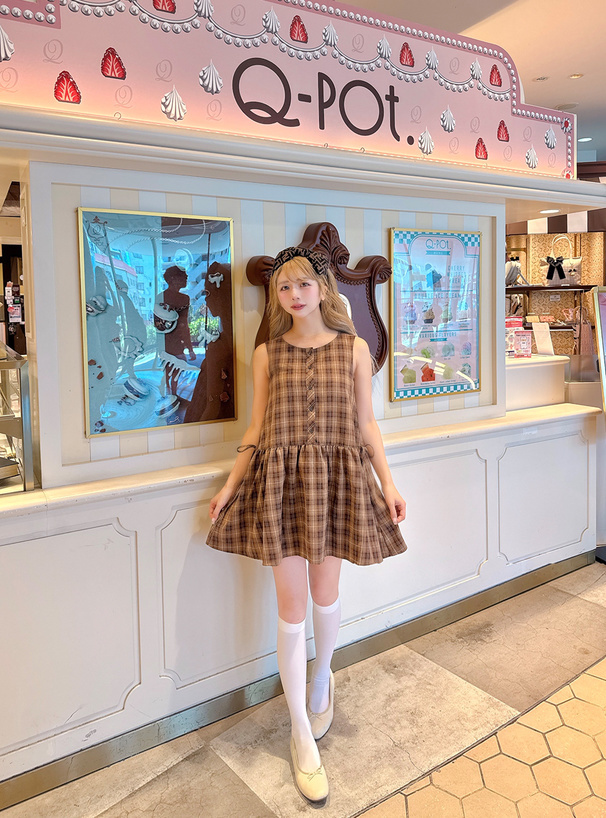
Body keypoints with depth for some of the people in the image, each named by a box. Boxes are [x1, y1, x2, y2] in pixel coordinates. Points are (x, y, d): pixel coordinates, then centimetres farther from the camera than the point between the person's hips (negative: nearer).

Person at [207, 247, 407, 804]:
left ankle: (322, 678, 47)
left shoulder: (354, 349, 3)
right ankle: (302, 735, 19)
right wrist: (230, 486, 4)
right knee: (292, 609, 2)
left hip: (337, 482, 1)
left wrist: (388, 484, 1)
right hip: (280, 483, 0)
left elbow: (367, 424, 6)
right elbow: (257, 429, 7)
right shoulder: (267, 354, 3)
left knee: (326, 595, 15)